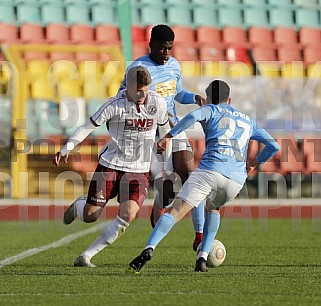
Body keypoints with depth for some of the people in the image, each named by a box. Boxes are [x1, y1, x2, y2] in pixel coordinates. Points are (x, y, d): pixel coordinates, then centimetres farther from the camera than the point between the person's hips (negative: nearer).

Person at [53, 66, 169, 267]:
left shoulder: (157, 102, -4)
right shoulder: (115, 104, -13)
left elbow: (165, 128, 14)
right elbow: (89, 126, -8)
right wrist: (67, 148, -18)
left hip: (139, 170, 2)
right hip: (110, 165, -1)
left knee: (128, 215, -20)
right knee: (89, 217, 0)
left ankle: (86, 257, -9)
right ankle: (78, 205, 41)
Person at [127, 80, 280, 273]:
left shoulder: (212, 110, 17)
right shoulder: (248, 121, 30)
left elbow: (193, 116, -7)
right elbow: (274, 146, 30)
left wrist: (168, 136, -4)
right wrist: (255, 162, 45)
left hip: (210, 169, -4)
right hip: (237, 179, 4)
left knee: (175, 212, -10)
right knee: (213, 209, 32)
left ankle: (149, 249, -32)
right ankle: (203, 258, 16)